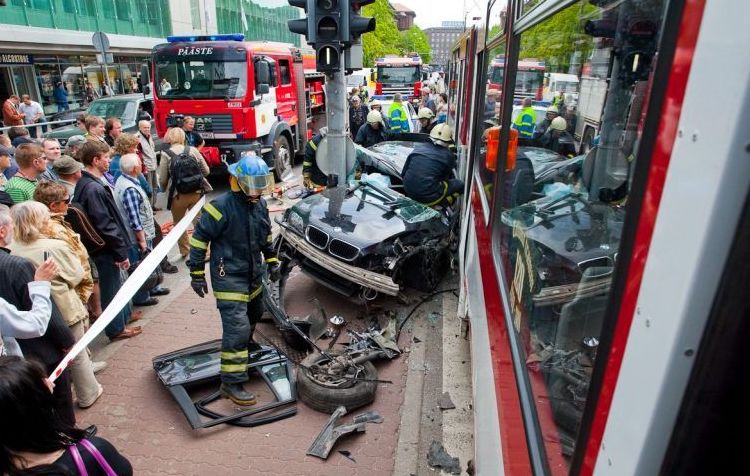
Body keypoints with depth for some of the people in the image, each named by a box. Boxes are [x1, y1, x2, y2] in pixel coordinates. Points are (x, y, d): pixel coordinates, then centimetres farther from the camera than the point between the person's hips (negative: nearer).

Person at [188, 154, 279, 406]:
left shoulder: (260, 205, 2)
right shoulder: (221, 206, -20)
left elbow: (266, 235, 18)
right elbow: (199, 238, -14)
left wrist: (272, 261, 16)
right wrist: (197, 273, -12)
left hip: (253, 274, 8)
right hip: (229, 277, -8)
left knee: (254, 313, 27)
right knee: (237, 327, -13)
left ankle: (246, 341, 58)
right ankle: (231, 383, -5)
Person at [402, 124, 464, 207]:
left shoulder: (418, 147, 7)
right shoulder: (448, 155, -4)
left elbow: (403, 173, 12)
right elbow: (446, 177, 15)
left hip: (408, 192, 6)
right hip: (428, 196, -6)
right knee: (459, 185, 11)